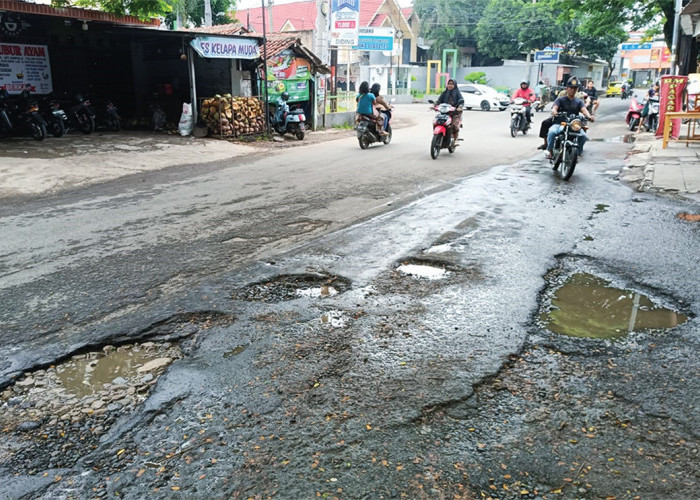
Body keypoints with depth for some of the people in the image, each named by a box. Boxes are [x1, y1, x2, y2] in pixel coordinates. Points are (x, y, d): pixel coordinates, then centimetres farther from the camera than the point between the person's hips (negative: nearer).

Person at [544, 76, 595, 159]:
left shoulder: (579, 101, 16)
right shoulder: (560, 99, 10)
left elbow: (584, 110, -3)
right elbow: (554, 107, -10)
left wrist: (589, 116, -27)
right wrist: (554, 112, -37)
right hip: (560, 123, -2)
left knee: (583, 136, -25)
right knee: (552, 132, -35)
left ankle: (578, 151, 2)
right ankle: (549, 150, -14)